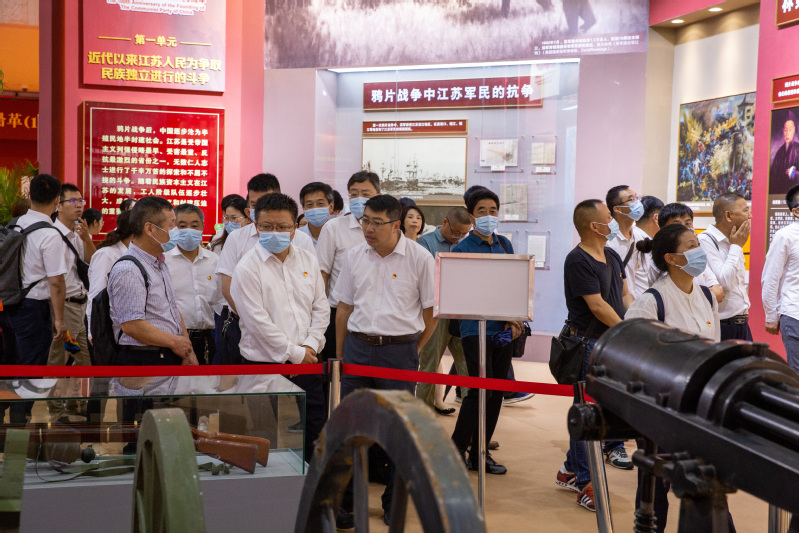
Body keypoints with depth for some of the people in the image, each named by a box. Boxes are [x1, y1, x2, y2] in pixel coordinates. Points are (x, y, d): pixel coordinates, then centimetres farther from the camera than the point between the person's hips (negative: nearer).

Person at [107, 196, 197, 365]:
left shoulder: (161, 264, 16)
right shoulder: (127, 271, -15)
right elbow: (132, 325, -21)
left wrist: (188, 352, 8)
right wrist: (175, 342, -10)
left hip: (172, 357, 8)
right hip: (143, 359, -8)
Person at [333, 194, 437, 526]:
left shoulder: (419, 258, -6)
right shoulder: (355, 256, 5)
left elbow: (431, 311, 1)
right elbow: (344, 308, 12)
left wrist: (412, 350, 3)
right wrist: (340, 354, 11)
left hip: (399, 351, -3)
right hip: (358, 347, 3)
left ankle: (394, 504, 19)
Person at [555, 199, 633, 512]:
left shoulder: (612, 256, 14)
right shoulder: (578, 260, -14)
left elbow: (624, 295, 16)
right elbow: (597, 305, -17)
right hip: (588, 343, -9)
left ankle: (571, 471, 26)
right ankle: (584, 484, 5)